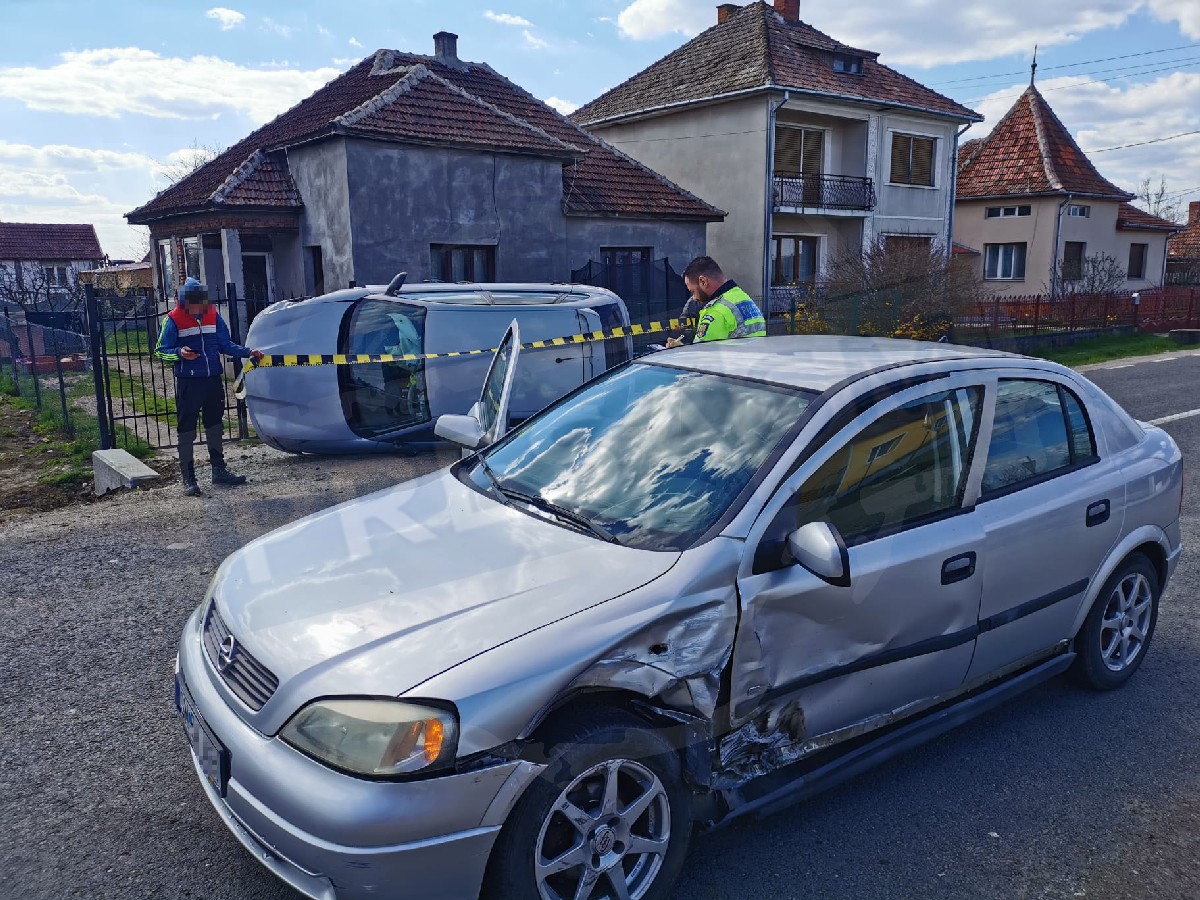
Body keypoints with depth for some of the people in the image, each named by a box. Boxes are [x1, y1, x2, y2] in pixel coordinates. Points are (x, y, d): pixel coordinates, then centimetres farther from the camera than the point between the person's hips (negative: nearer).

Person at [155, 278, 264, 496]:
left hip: (213, 380, 5)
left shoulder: (213, 316, 7)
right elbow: (160, 351, -6)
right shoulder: (173, 320, -6)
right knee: (187, 430, -1)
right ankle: (188, 478, 5)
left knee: (215, 425, 16)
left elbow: (226, 345, 13)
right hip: (188, 382, -5)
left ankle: (219, 470, 28)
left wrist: (248, 352, 2)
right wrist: (180, 353, -24)